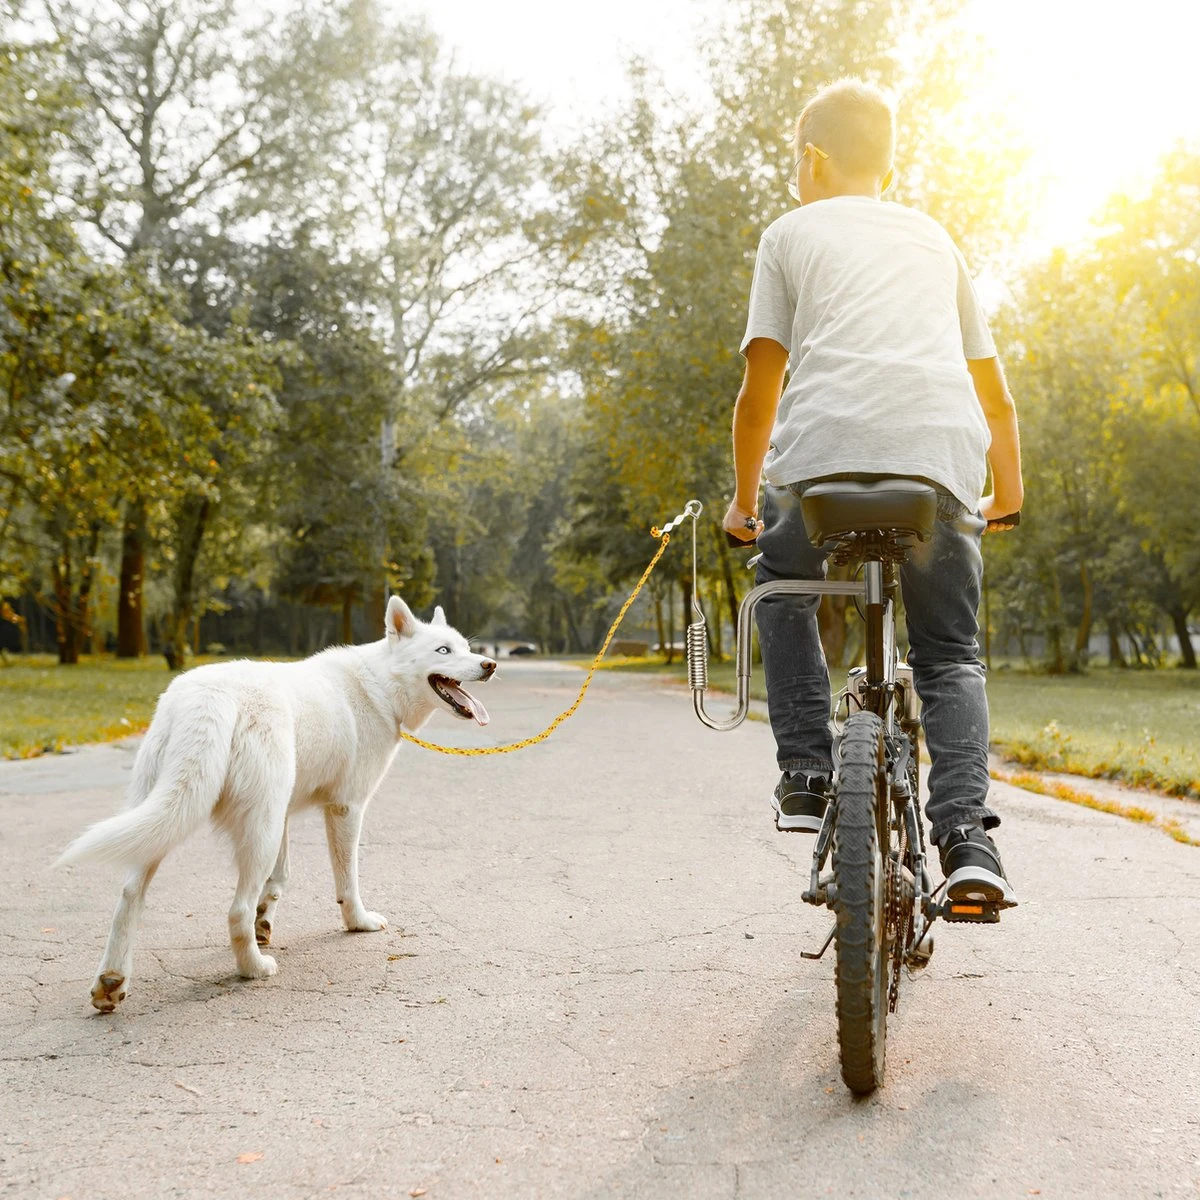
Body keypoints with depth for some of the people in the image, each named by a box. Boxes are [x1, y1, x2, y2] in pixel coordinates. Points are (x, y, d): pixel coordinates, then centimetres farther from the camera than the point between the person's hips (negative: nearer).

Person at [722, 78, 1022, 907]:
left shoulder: (793, 233, 19)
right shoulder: (932, 237, 29)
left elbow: (760, 388, 10)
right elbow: (993, 389, 29)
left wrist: (745, 498, 21)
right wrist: (1009, 489, 41)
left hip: (824, 447, -2)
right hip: (942, 460, 2)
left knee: (783, 585, 26)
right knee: (951, 653, 13)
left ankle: (807, 774, 14)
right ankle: (967, 831, -7)